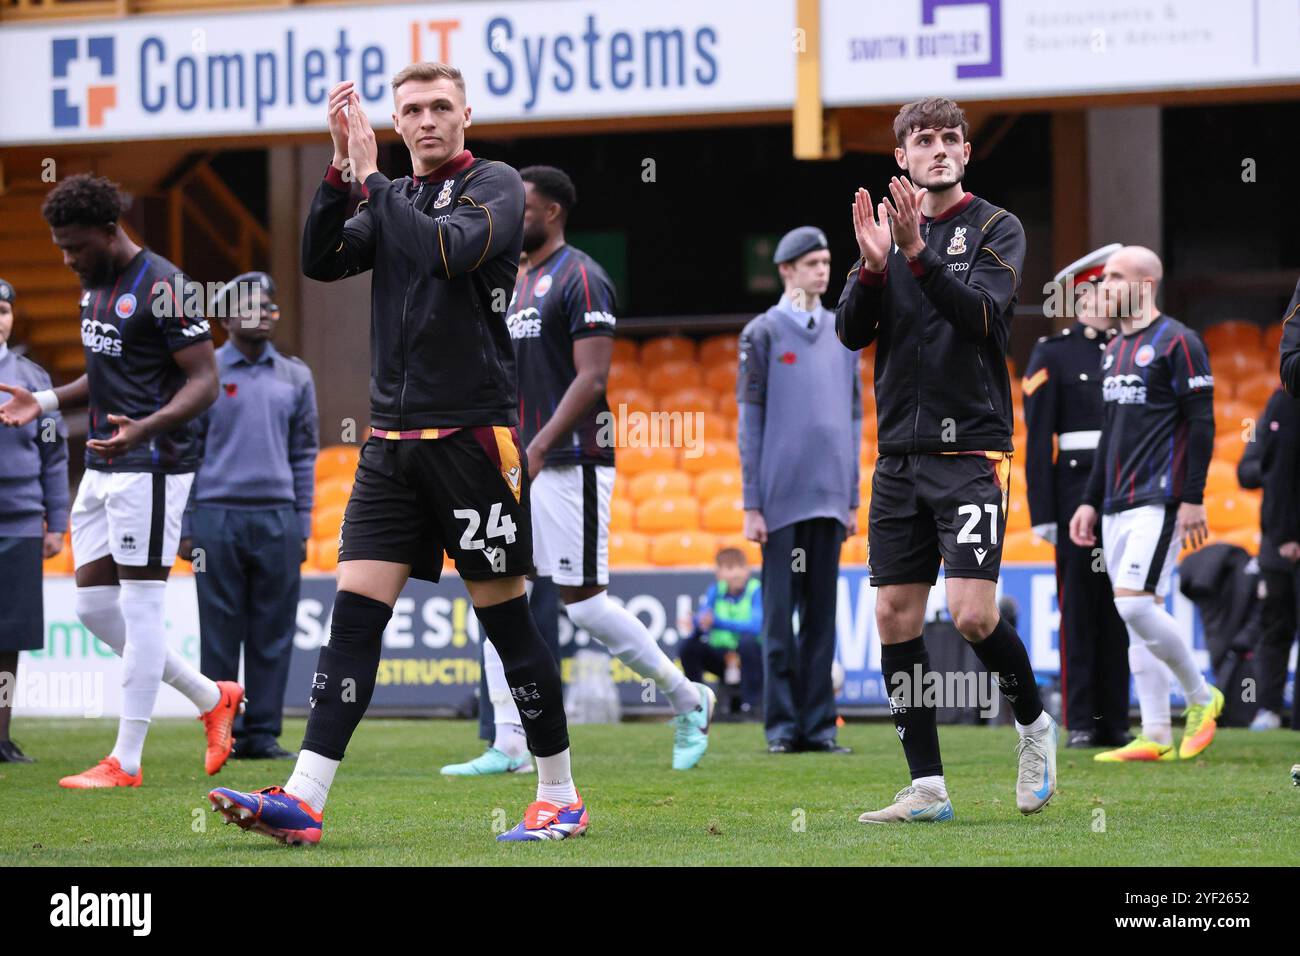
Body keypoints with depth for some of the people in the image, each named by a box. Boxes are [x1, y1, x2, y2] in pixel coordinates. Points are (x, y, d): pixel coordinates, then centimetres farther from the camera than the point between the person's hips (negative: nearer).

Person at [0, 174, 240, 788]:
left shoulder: (161, 288, -15)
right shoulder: (95, 284, 14)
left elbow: (204, 380, -17)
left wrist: (144, 429, -31)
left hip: (149, 467, -10)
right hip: (103, 467, 10)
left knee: (140, 605, -5)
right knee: (94, 605, 8)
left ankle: (125, 761, -1)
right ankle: (212, 699, 20)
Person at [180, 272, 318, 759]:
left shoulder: (296, 377, 13)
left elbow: (304, 456, 14)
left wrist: (302, 526, 7)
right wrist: (185, 529, -1)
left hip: (278, 519, 3)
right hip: (218, 517, -3)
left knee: (273, 634, 1)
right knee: (220, 633, -1)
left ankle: (264, 732, 5)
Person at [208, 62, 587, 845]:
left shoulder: (495, 186, -2)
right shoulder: (396, 197, 15)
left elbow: (451, 250, -21)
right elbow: (322, 261, 2)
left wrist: (371, 178, -13)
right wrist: (342, 165, -8)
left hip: (473, 435, -5)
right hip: (393, 441, 5)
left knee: (507, 618, 0)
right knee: (355, 612, -3)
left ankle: (562, 800, 11)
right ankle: (303, 801, -9)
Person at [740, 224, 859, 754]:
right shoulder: (762, 333, 0)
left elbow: (853, 418, 16)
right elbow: (749, 422, -2)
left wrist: (853, 499, 11)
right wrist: (752, 505, -6)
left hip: (829, 500, 4)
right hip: (781, 497, -4)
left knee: (822, 613, 5)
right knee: (779, 613, -2)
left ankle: (819, 724, 8)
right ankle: (782, 725, 2)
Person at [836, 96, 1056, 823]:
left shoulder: (996, 229, -1)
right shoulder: (891, 229, 12)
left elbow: (982, 314, -16)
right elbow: (852, 332, 3)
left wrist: (918, 255, -27)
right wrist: (873, 266, -15)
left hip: (971, 451, -5)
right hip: (900, 455, 5)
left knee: (972, 614, -15)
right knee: (896, 617, 1)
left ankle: (1034, 722, 13)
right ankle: (928, 787, 7)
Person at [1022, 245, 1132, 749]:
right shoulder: (1052, 353, 0)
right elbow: (1037, 439, -3)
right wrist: (1043, 513, -9)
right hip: (1078, 487, -4)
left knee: (1120, 608, 5)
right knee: (1080, 608, -1)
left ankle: (1115, 720, 9)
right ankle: (1081, 721, 2)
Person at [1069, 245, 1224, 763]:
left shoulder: (1177, 342, -8)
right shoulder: (1114, 350, 18)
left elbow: (1201, 423, -12)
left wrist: (1193, 498, -17)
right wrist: (1091, 500, 21)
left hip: (1159, 500, -9)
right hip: (1118, 503, 9)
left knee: (1134, 602, -18)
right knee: (1139, 613, 5)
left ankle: (1201, 697, -1)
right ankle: (1156, 736, 5)